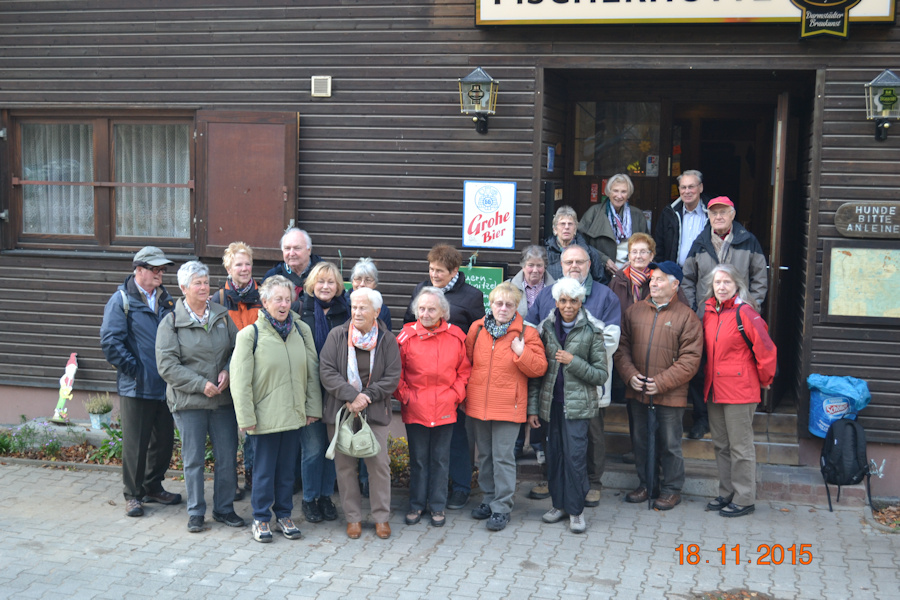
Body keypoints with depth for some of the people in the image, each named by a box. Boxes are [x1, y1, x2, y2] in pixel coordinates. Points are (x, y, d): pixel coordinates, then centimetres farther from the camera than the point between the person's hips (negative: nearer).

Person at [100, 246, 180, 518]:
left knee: (164, 440, 13)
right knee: (135, 444, 2)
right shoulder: (121, 300, -6)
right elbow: (110, 341, -12)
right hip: (136, 386, -6)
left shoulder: (165, 300, 13)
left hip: (165, 385, 6)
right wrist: (132, 369, -13)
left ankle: (153, 487, 30)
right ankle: (133, 495, 16)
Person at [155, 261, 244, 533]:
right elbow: (167, 366, -8)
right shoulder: (171, 322, -3)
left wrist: (228, 372, -9)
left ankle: (224, 508, 22)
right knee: (193, 459, 5)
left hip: (223, 399, 3)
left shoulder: (222, 316, 7)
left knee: (227, 457, 7)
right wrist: (201, 384, -14)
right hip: (189, 401, -3)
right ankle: (196, 512, 18)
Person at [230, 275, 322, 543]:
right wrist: (246, 417, -10)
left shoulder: (302, 330, 5)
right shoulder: (250, 334, -7)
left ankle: (284, 515, 27)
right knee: (264, 469, 5)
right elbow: (240, 379, -8)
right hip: (266, 415, -4)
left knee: (287, 468, 13)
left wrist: (313, 408, 6)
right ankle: (261, 518, 19)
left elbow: (312, 372, 10)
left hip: (294, 413, 4)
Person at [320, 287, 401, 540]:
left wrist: (366, 397, -14)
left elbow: (392, 378, -3)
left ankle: (381, 516, 16)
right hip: (340, 411, 0)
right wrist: (351, 396, -17)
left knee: (379, 463, 1)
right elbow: (327, 372, -7)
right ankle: (353, 517, 18)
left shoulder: (387, 340, 1)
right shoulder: (337, 336, 0)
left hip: (375, 412, 0)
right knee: (345, 465, 5)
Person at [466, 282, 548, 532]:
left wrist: (522, 354, -18)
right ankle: (489, 499, 29)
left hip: (507, 406, -4)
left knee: (503, 457, -3)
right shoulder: (477, 328, 5)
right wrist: (465, 391, 9)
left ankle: (502, 507, 6)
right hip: (478, 404, 4)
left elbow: (539, 368, -3)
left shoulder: (526, 333, -3)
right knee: (485, 455, 15)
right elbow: (466, 360, 16)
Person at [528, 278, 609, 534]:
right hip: (551, 402, 3)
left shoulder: (592, 331, -4)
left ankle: (576, 510, 5)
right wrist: (532, 407, 4)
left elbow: (601, 375, -3)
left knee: (575, 455, -8)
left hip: (578, 404, -3)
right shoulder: (546, 328, 4)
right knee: (554, 453, 8)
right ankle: (559, 503, 23)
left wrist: (574, 362, -16)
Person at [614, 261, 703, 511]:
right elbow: (622, 346, 7)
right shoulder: (635, 310, 6)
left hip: (669, 395, -4)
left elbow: (690, 359, -10)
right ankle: (646, 484, 31)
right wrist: (630, 375, -8)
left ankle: (671, 489, 22)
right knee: (640, 441, 15)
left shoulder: (686, 316, -6)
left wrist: (661, 383, -16)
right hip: (637, 392, 4)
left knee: (670, 444, 6)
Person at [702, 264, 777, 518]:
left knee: (740, 447, -1)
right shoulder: (709, 313, 9)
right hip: (714, 390, 8)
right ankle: (726, 494, 25)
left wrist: (764, 379, -2)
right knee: (721, 446, 14)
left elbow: (766, 350, -13)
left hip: (740, 391, -8)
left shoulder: (745, 313, -13)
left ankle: (744, 499, 8)